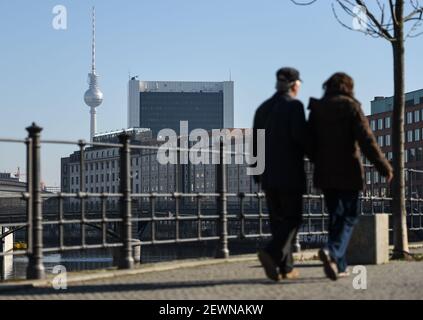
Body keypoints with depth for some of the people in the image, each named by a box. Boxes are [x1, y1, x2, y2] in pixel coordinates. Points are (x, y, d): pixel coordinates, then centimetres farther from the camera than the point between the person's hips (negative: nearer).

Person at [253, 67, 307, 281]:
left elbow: (255, 144, 13)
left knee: (278, 221, 11)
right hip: (290, 173, -6)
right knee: (292, 219, -2)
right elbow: (299, 136, -20)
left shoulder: (263, 108, 12)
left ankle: (285, 267, 10)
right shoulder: (294, 105, -7)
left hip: (268, 174, 6)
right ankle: (271, 253, -23)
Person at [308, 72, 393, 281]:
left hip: (324, 172, 5)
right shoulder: (350, 106, -6)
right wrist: (384, 167, -9)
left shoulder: (316, 109, 7)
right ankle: (332, 251, -23)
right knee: (349, 215, 2)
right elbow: (366, 140, -13)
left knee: (335, 216, 12)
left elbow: (309, 142, 8)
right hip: (348, 171, -4)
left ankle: (339, 266, 9)